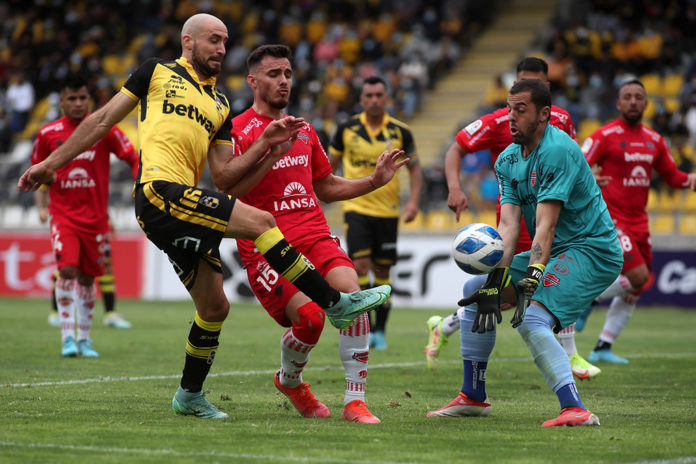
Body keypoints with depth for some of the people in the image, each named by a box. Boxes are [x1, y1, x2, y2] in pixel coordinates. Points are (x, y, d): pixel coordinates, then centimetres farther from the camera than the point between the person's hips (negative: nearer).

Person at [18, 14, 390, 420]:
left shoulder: (221, 107, 24)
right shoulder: (158, 72, 10)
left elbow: (223, 175, 17)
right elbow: (103, 120, 12)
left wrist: (265, 145, 4)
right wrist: (51, 164, 11)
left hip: (185, 204, 8)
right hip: (159, 191, -8)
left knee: (215, 307, 9)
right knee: (259, 221, -19)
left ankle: (190, 395, 27)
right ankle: (336, 304, -15)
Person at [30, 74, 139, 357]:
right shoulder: (48, 134, 1)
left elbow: (133, 158, 2)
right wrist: (41, 205, 2)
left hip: (95, 215, 1)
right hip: (63, 214, -1)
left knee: (87, 277, 7)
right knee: (67, 269, -18)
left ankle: (84, 339, 21)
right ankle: (67, 336, -11)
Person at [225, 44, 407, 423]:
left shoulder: (304, 131, 22)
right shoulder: (238, 131, 0)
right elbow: (228, 191, -14)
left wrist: (374, 181, 22)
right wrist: (272, 151, -21)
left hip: (315, 236, 5)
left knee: (351, 293, -23)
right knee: (310, 315, -24)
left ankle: (355, 402, -17)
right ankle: (289, 380, 11)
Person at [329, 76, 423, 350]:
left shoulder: (400, 132, -2)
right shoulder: (347, 129, -1)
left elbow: (415, 168, 6)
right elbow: (332, 162, 12)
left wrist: (414, 200, -7)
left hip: (387, 211, 1)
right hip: (356, 207, -1)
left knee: (382, 271, 5)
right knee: (360, 265, -15)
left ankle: (380, 331, 16)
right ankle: (366, 329, -11)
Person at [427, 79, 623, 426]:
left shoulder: (558, 151, -20)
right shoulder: (508, 160, 6)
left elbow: (546, 225, -27)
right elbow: (508, 225, -4)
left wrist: (531, 281, -35)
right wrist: (495, 282, -17)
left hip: (592, 250, -10)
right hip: (553, 252, 10)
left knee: (532, 320, -29)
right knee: (475, 289, 12)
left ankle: (575, 410, -35)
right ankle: (472, 397, 20)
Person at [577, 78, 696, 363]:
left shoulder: (654, 140, 11)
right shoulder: (604, 136, -7)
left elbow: (671, 175, 21)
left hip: (638, 221, 7)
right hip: (611, 219, -7)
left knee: (635, 289, 5)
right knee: (637, 276, -19)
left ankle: (603, 348, 15)